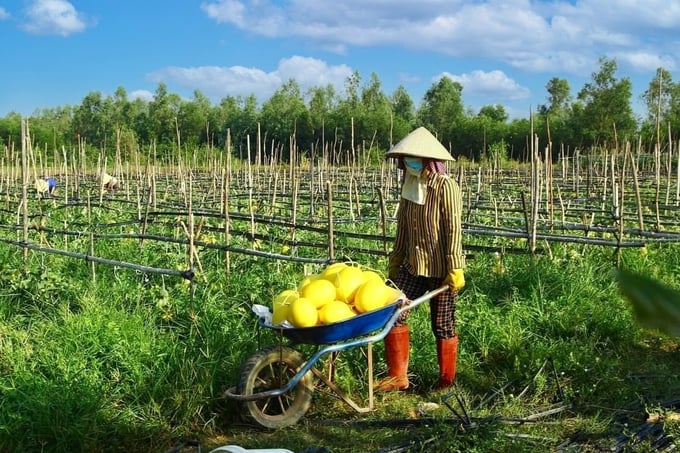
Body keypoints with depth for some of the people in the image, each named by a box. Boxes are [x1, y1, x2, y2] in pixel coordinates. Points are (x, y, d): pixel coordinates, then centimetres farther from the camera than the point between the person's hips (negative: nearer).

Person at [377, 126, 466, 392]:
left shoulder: (445, 187, -14)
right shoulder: (411, 186, 7)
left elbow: (453, 230, -18)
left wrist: (456, 268, -21)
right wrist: (395, 259, 19)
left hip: (441, 270, -7)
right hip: (413, 267, 7)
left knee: (442, 325, 4)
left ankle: (446, 380, 22)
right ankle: (398, 376, 9)